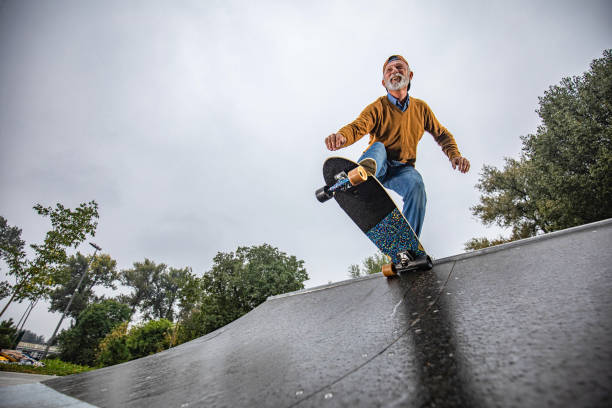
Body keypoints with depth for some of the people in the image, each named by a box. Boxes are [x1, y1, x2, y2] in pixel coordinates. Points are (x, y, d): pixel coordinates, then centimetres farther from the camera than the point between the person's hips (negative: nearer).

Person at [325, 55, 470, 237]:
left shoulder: (421, 107, 10)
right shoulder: (377, 107, -1)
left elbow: (441, 134, 18)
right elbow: (357, 127, -20)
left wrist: (454, 155, -2)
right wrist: (342, 136, -44)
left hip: (402, 169, 2)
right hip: (379, 163, -1)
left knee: (416, 185, -30)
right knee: (377, 146, -31)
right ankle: (365, 170, -67)